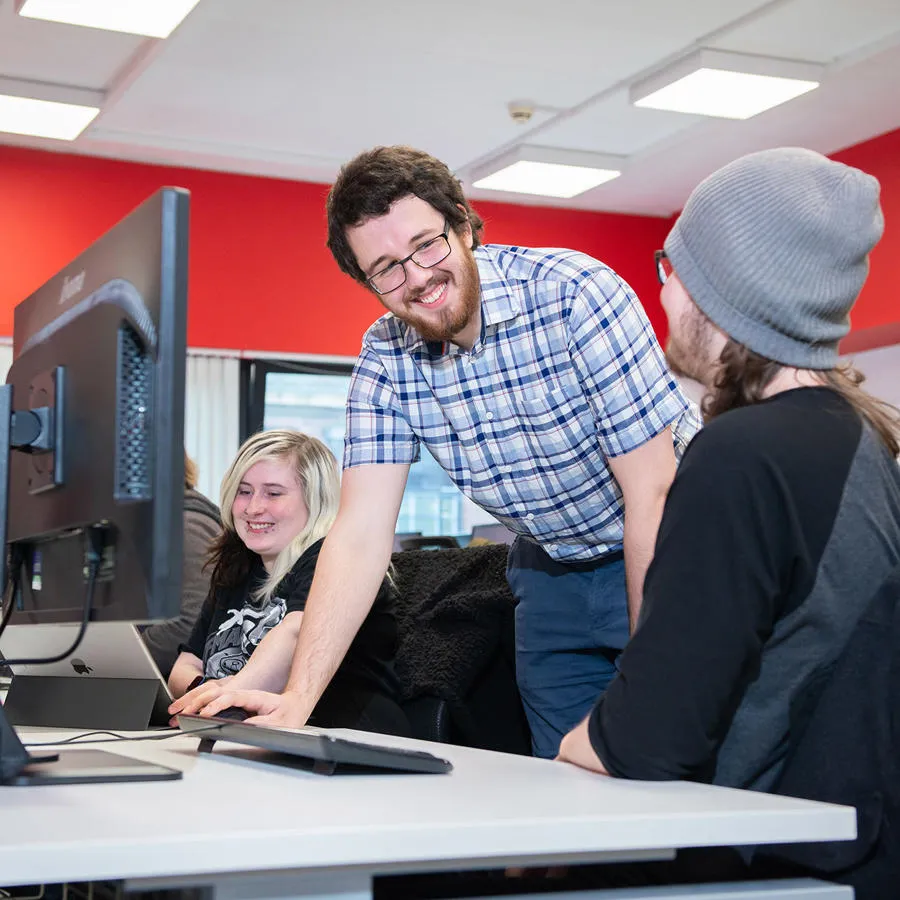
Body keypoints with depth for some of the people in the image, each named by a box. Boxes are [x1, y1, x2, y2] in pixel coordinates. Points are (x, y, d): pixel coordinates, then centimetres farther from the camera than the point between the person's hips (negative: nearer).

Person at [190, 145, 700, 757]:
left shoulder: (575, 293, -25)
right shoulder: (385, 357, -11)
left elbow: (652, 493, -24)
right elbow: (362, 533, -14)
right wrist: (298, 698, -25)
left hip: (664, 555, -4)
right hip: (552, 571, 4)